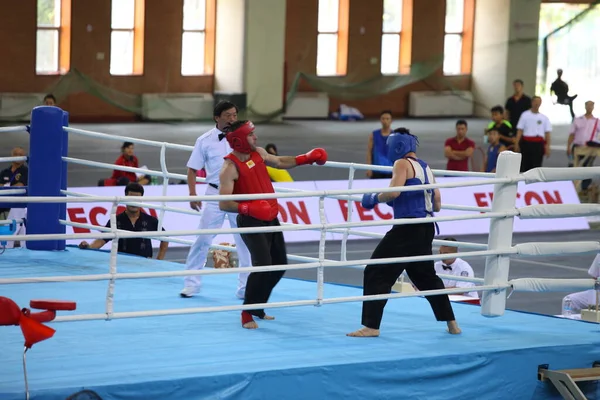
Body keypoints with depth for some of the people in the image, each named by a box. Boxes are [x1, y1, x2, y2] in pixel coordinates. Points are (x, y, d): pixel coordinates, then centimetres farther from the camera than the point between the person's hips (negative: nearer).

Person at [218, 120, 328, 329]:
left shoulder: (258, 153, 4)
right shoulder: (230, 168, -19)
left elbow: (279, 162, 25)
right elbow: (223, 203, -23)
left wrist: (306, 159, 16)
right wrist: (248, 208, -38)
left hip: (271, 218, 9)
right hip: (250, 222, -9)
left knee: (280, 264, 13)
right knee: (263, 265, -20)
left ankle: (258, 307, 28)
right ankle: (247, 314, -6)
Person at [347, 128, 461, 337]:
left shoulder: (403, 164, -5)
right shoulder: (426, 168, 18)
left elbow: (393, 192, -21)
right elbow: (437, 205, 20)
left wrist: (374, 198, -4)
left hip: (407, 229, -8)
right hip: (426, 228, 8)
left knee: (376, 273, -4)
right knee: (426, 276, 24)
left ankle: (371, 326, -9)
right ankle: (451, 323, 26)